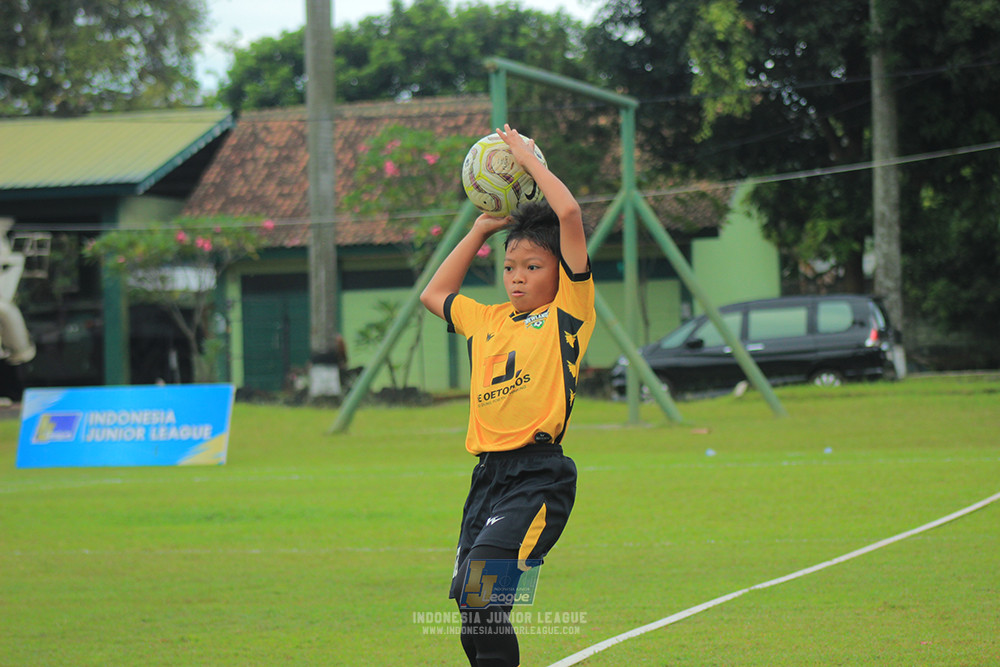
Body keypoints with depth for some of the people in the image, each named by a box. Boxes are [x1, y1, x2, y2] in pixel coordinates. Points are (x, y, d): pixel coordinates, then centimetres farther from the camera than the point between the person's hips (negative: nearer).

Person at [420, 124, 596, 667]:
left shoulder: (567, 312, 2)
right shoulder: (489, 320, 18)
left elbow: (569, 214, -8)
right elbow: (434, 295, 37)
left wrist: (529, 159, 5)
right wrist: (481, 229, 31)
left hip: (540, 475, -7)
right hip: (488, 474, 7)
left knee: (482, 587, -23)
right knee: (471, 600, 2)